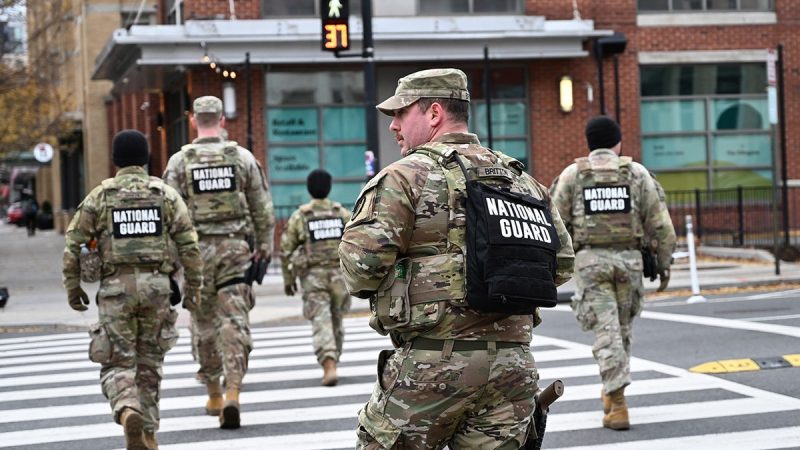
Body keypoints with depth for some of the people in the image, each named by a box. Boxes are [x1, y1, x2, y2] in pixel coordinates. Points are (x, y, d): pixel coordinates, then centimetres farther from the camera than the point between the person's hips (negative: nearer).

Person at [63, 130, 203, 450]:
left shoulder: (100, 196, 3)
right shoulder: (166, 194, 5)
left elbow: (74, 245, 1)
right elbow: (188, 244, -1)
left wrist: (72, 287, 9)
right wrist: (194, 285, 5)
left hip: (116, 286, -1)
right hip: (157, 284, 1)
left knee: (118, 364, 2)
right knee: (150, 363, 14)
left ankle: (128, 411, -26)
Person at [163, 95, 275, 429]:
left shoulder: (180, 161, -1)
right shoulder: (243, 157, 2)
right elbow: (263, 208, 4)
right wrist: (264, 245, 14)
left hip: (198, 250, 0)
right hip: (236, 248, 0)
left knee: (204, 323, 12)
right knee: (235, 322, -3)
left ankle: (214, 396, 20)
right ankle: (232, 393, -16)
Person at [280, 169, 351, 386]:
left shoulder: (299, 216, -1)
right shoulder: (343, 213, 4)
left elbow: (286, 250, 0)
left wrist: (288, 279, 10)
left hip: (313, 276, -2)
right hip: (339, 275, 2)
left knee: (321, 323, -7)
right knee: (336, 321, 17)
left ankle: (330, 367, -24)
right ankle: (331, 363, 24)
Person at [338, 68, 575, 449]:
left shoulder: (407, 176, -5)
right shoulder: (522, 180, 14)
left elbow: (361, 257, -15)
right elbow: (561, 263, 16)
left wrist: (366, 287, 6)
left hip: (434, 360, -5)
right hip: (513, 364, 6)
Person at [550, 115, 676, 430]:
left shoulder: (572, 174, 3)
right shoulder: (636, 172, 5)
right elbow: (659, 222, 2)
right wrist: (664, 262, 9)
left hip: (590, 259, -1)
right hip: (628, 258, 1)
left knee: (606, 331, -3)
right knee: (622, 327, 18)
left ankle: (617, 405, -12)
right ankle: (612, 392, 29)